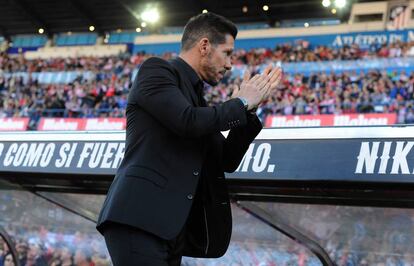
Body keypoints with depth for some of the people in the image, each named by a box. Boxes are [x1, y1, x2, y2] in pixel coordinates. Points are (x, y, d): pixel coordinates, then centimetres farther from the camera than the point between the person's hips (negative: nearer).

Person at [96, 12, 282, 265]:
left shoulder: (199, 100, 23)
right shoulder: (157, 70, 0)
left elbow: (227, 161, 23)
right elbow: (188, 121, -16)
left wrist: (250, 109, 14)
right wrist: (241, 102, -1)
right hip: (138, 218, -9)